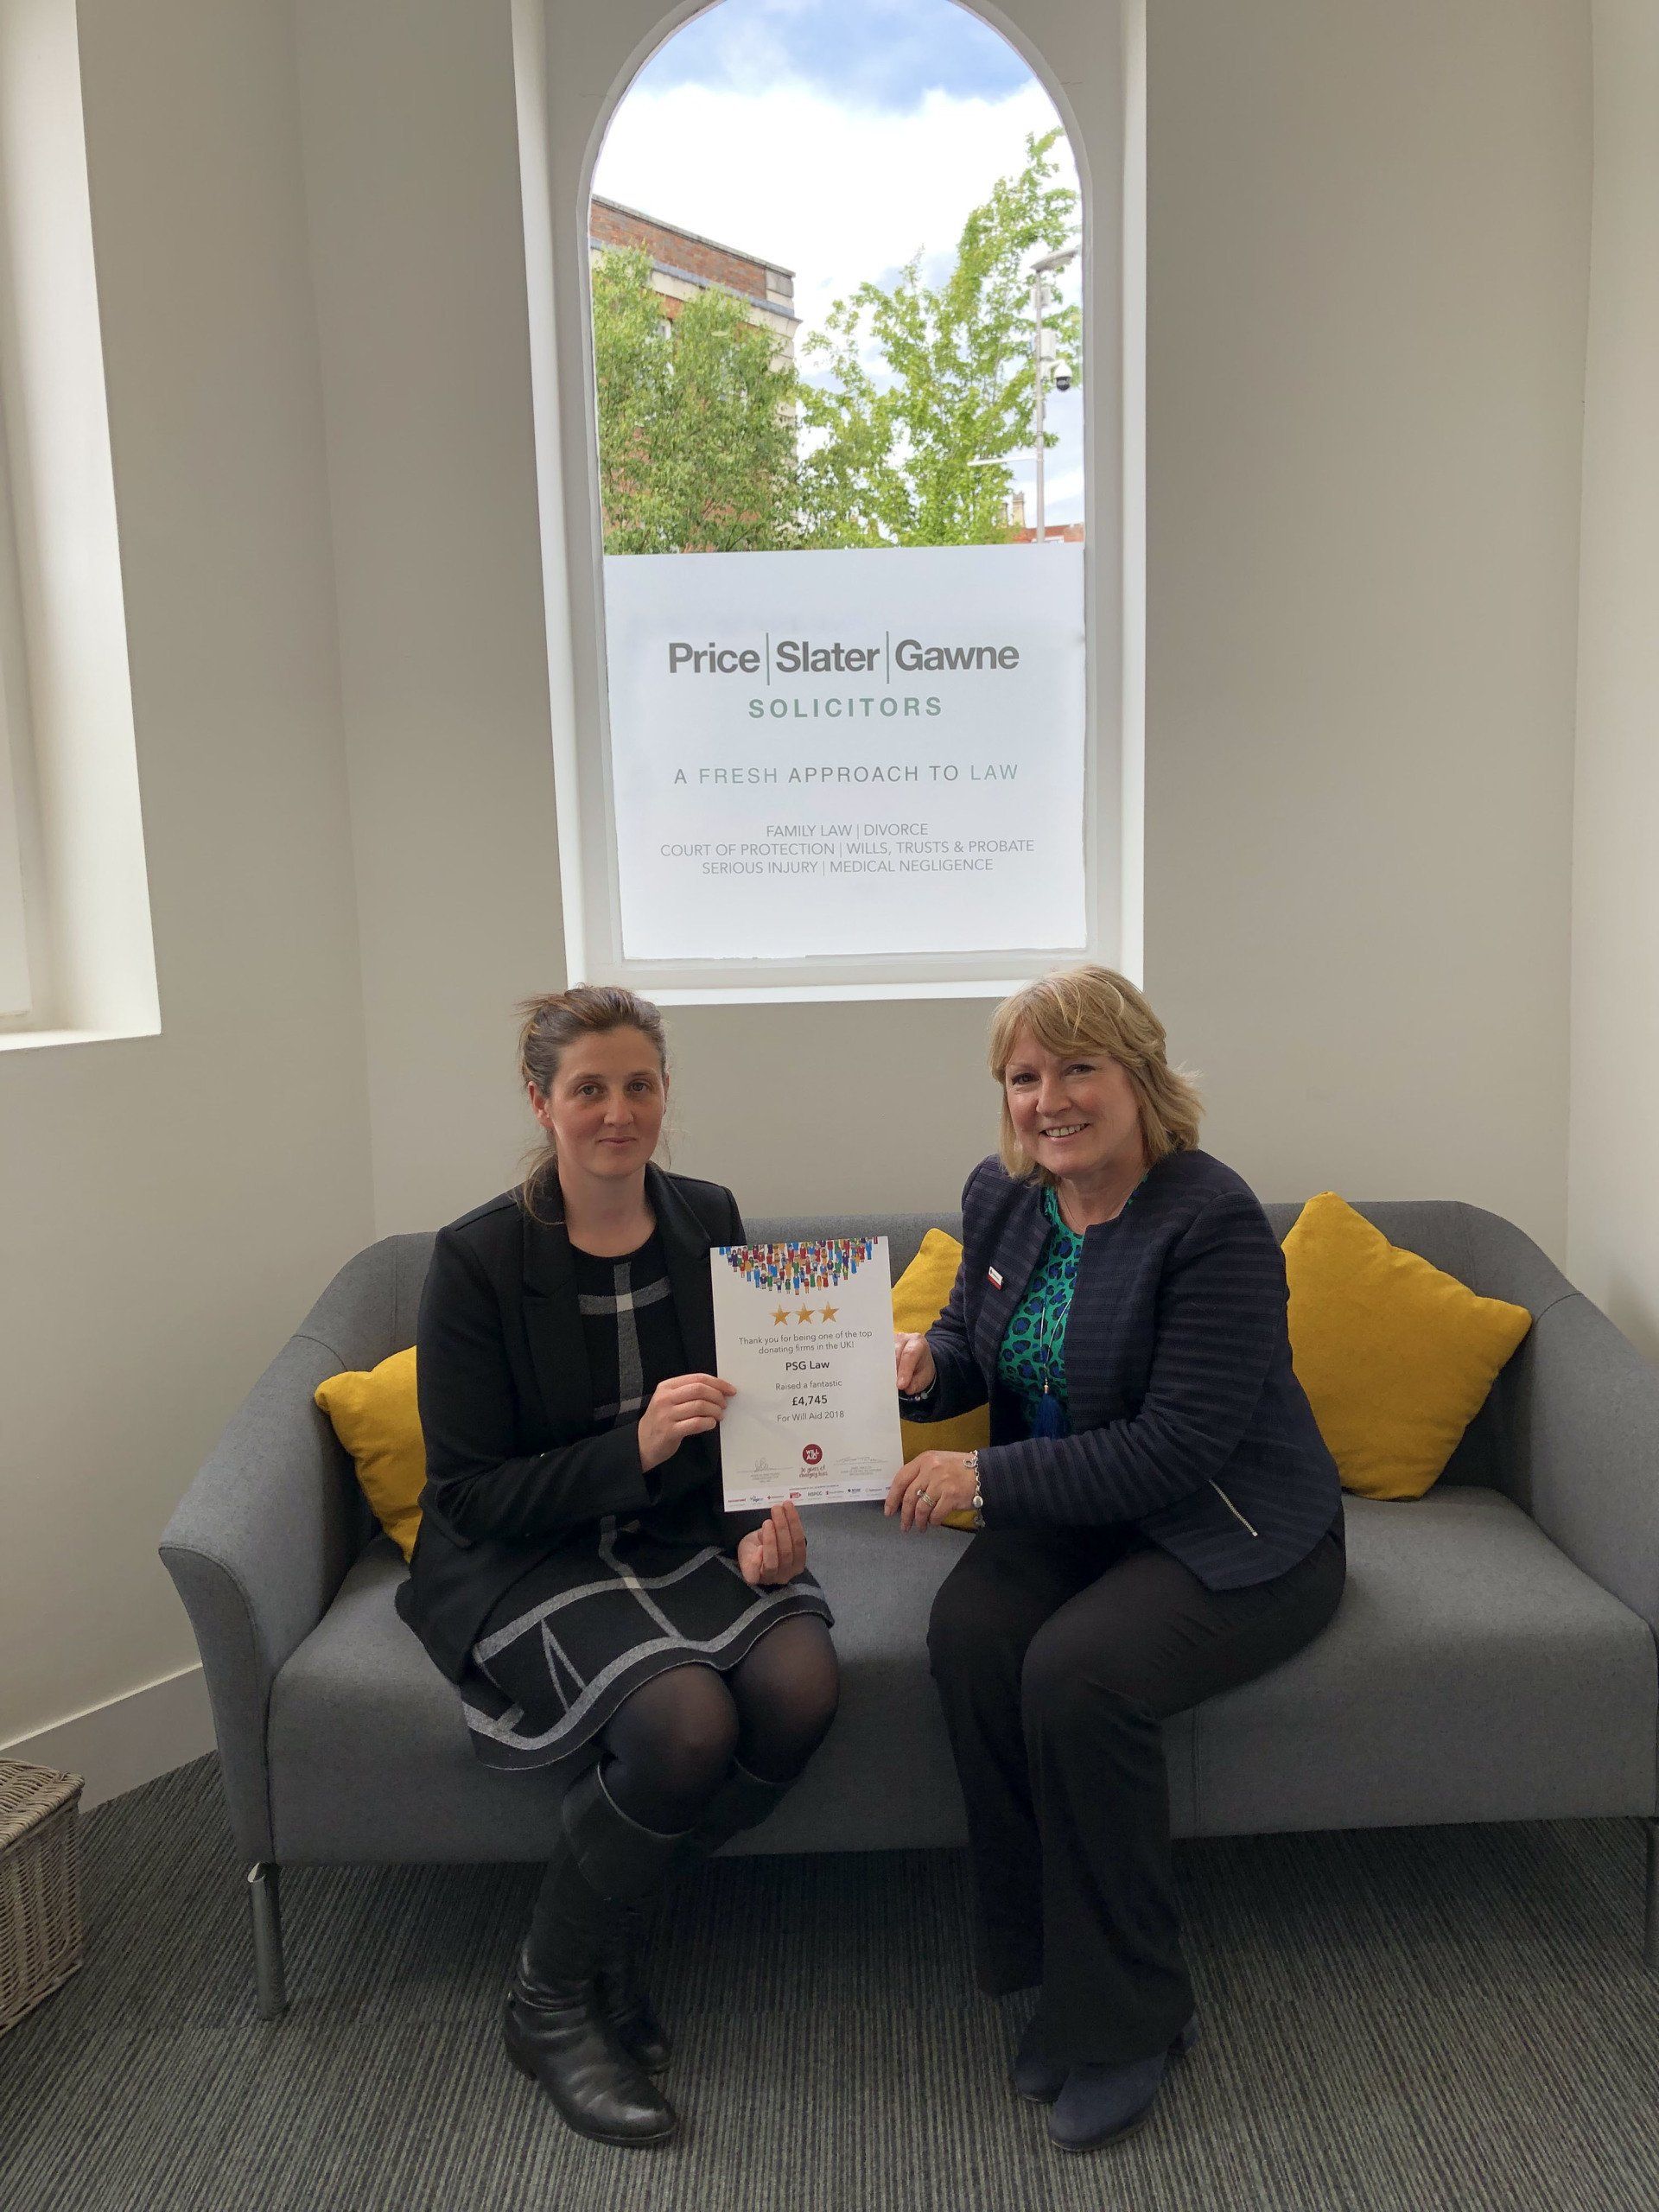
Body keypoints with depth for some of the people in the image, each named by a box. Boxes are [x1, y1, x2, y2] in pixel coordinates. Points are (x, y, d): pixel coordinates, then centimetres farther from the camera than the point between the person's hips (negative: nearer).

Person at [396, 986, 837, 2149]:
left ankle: (609, 1931, 4)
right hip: (527, 1563, -4)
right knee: (686, 1718, -29)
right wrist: (633, 1450, -26)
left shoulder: (710, 1221, 1)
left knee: (801, 1681, -24)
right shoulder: (479, 1257, -12)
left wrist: (761, 1523, -12)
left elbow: (750, 1414, 8)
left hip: (687, 1538, 5)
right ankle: (549, 2000, 2)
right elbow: (468, 1492, -12)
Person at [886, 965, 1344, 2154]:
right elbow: (976, 1341, 17)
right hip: (1068, 1512, 6)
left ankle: (1124, 2019, -5)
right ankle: (1046, 1965, -4)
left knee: (1077, 1672, -30)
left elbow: (1179, 1445, -24)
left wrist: (987, 1477, -24)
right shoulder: (1003, 1196, 2)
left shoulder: (1213, 1220, -20)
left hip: (1234, 1538, -6)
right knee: (968, 1630, -24)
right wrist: (925, 1367, -8)